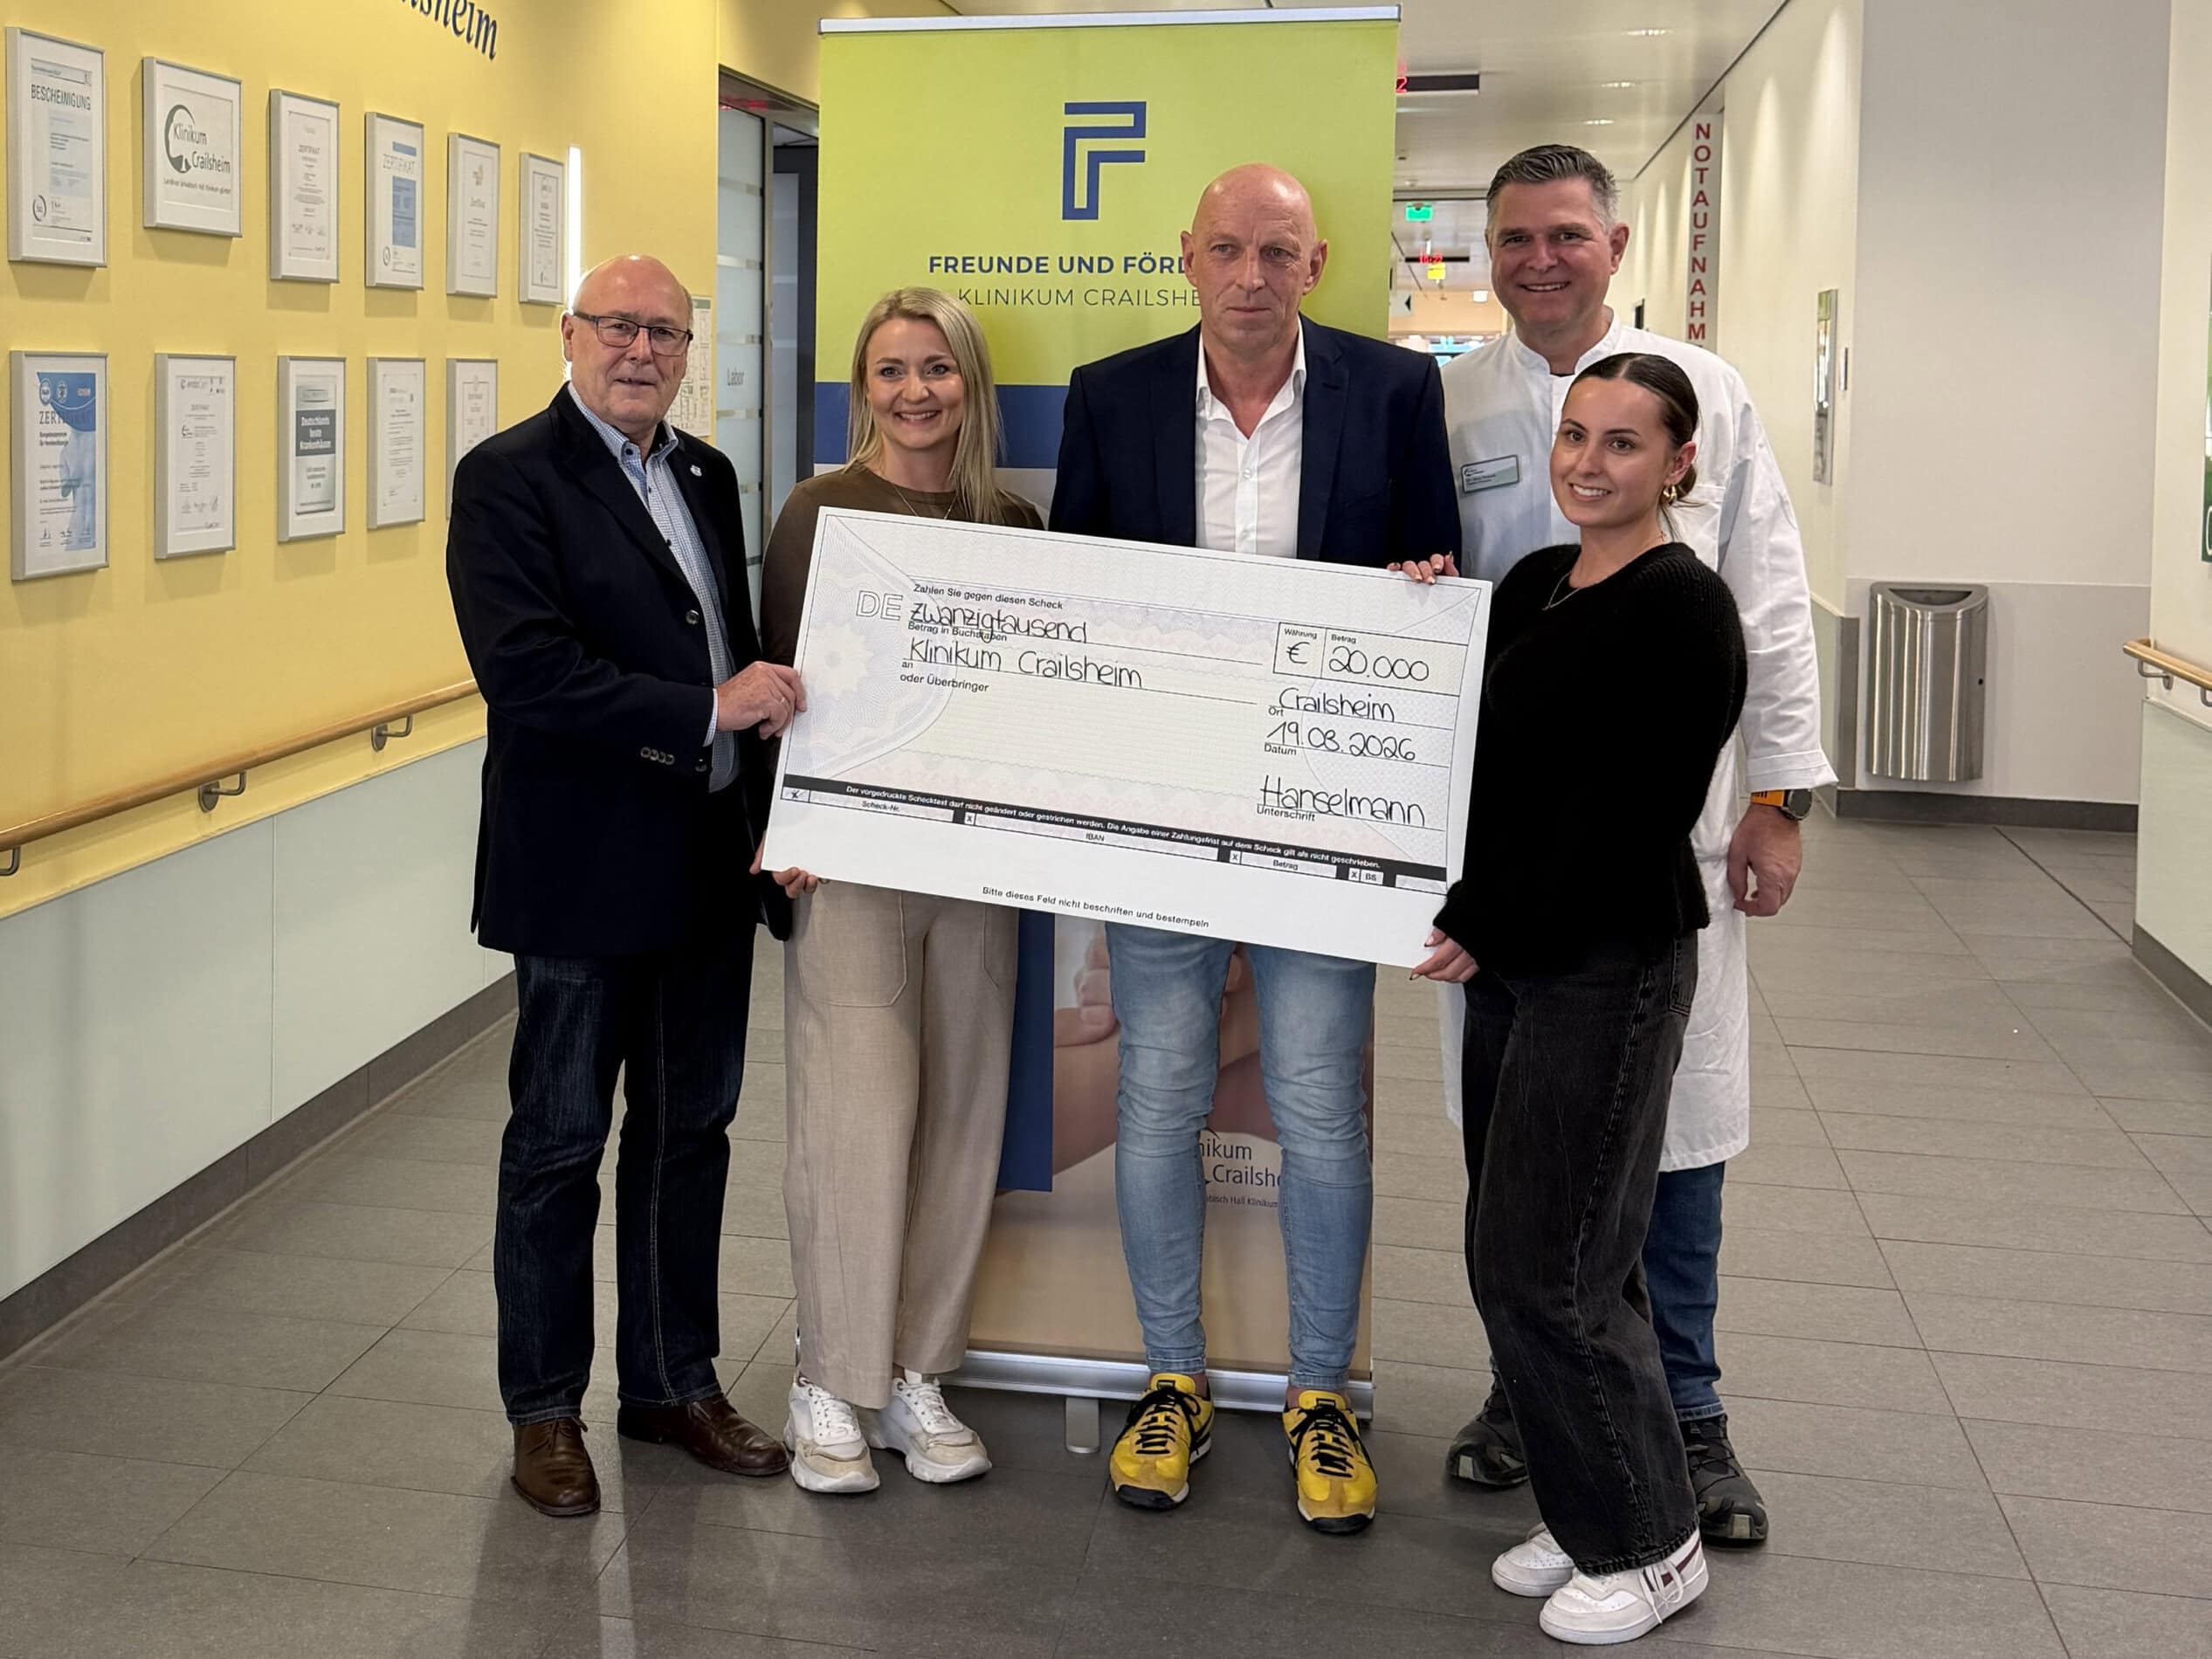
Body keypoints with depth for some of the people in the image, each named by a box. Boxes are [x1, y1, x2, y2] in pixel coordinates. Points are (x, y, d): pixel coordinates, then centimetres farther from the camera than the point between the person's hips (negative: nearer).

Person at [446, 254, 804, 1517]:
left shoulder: (705, 474, 11)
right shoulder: (511, 477, -11)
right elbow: (524, 668, -23)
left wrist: (764, 819, 10)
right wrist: (710, 711, -24)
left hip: (711, 866, 7)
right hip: (585, 872, -7)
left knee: (691, 1131, 16)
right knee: (560, 1147, 7)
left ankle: (675, 1381, 31)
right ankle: (546, 1408, 22)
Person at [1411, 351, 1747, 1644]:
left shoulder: (1683, 610, -14)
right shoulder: (1531, 586, 11)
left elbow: (1634, 819, -19)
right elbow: (1480, 759, 17)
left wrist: (1488, 927, -16)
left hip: (1611, 967, -8)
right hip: (1511, 963, 8)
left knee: (1550, 1267, -4)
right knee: (1521, 1260, 13)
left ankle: (1652, 1546, 14)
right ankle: (1590, 1517, 28)